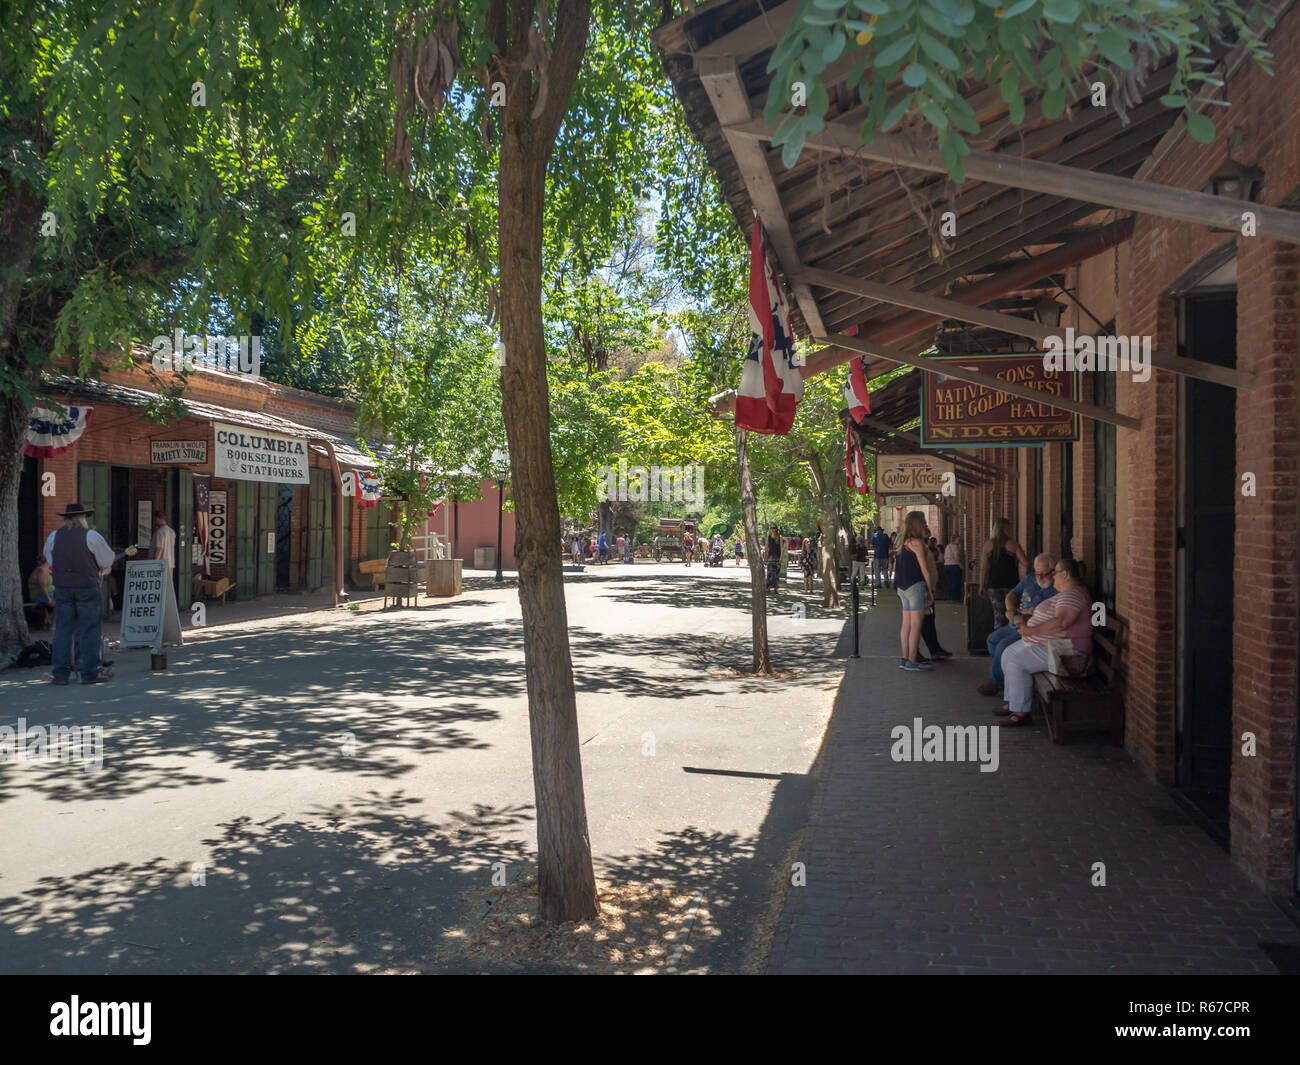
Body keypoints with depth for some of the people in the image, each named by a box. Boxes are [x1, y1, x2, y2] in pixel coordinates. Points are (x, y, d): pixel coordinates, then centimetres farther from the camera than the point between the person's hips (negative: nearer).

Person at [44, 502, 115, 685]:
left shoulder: (54, 537, 5)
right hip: (87, 587, -4)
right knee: (89, 630, 1)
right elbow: (107, 560, 0)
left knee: (63, 630, 8)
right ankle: (90, 673, 2)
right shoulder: (91, 536, -7)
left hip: (62, 587, 4)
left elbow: (50, 560, 16)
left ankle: (60, 674, 8)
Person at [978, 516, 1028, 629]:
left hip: (993, 585, 2)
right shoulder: (1012, 544, -4)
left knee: (998, 613, 8)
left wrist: (982, 586, 6)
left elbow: (983, 568, 0)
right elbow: (1025, 563, -11)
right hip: (1010, 584, -2)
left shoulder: (988, 545, 2)